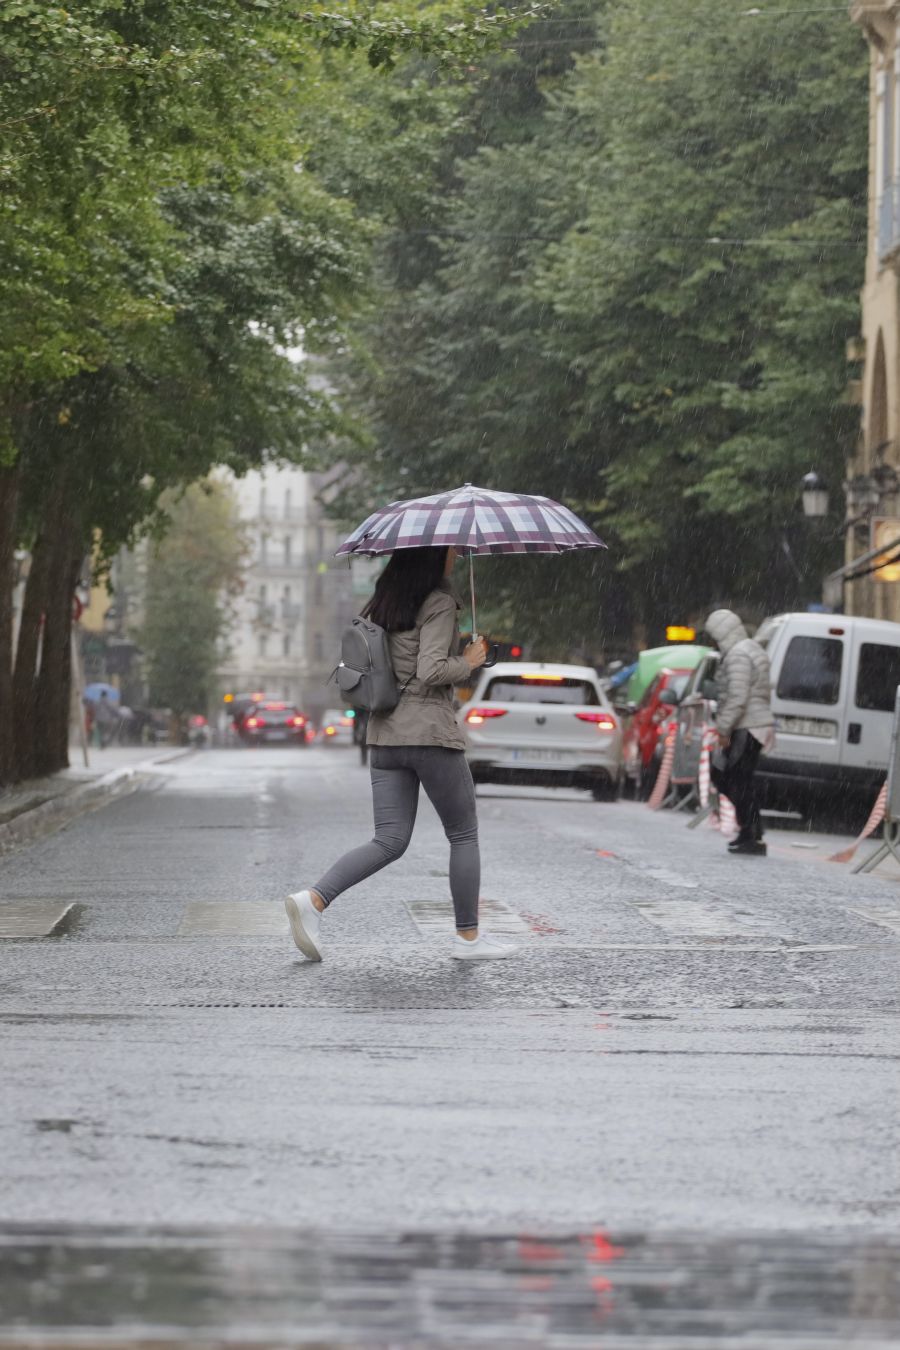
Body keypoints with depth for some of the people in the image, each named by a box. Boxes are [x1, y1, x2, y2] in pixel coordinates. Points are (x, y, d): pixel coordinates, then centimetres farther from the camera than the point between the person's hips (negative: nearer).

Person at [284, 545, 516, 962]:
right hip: (431, 733, -7)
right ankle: (468, 937, 14)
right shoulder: (438, 603, -11)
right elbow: (431, 670, -20)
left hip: (384, 736, 7)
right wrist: (469, 661, -4)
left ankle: (313, 900, -14)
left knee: (389, 841, 5)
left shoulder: (381, 605, 12)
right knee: (464, 835, 9)